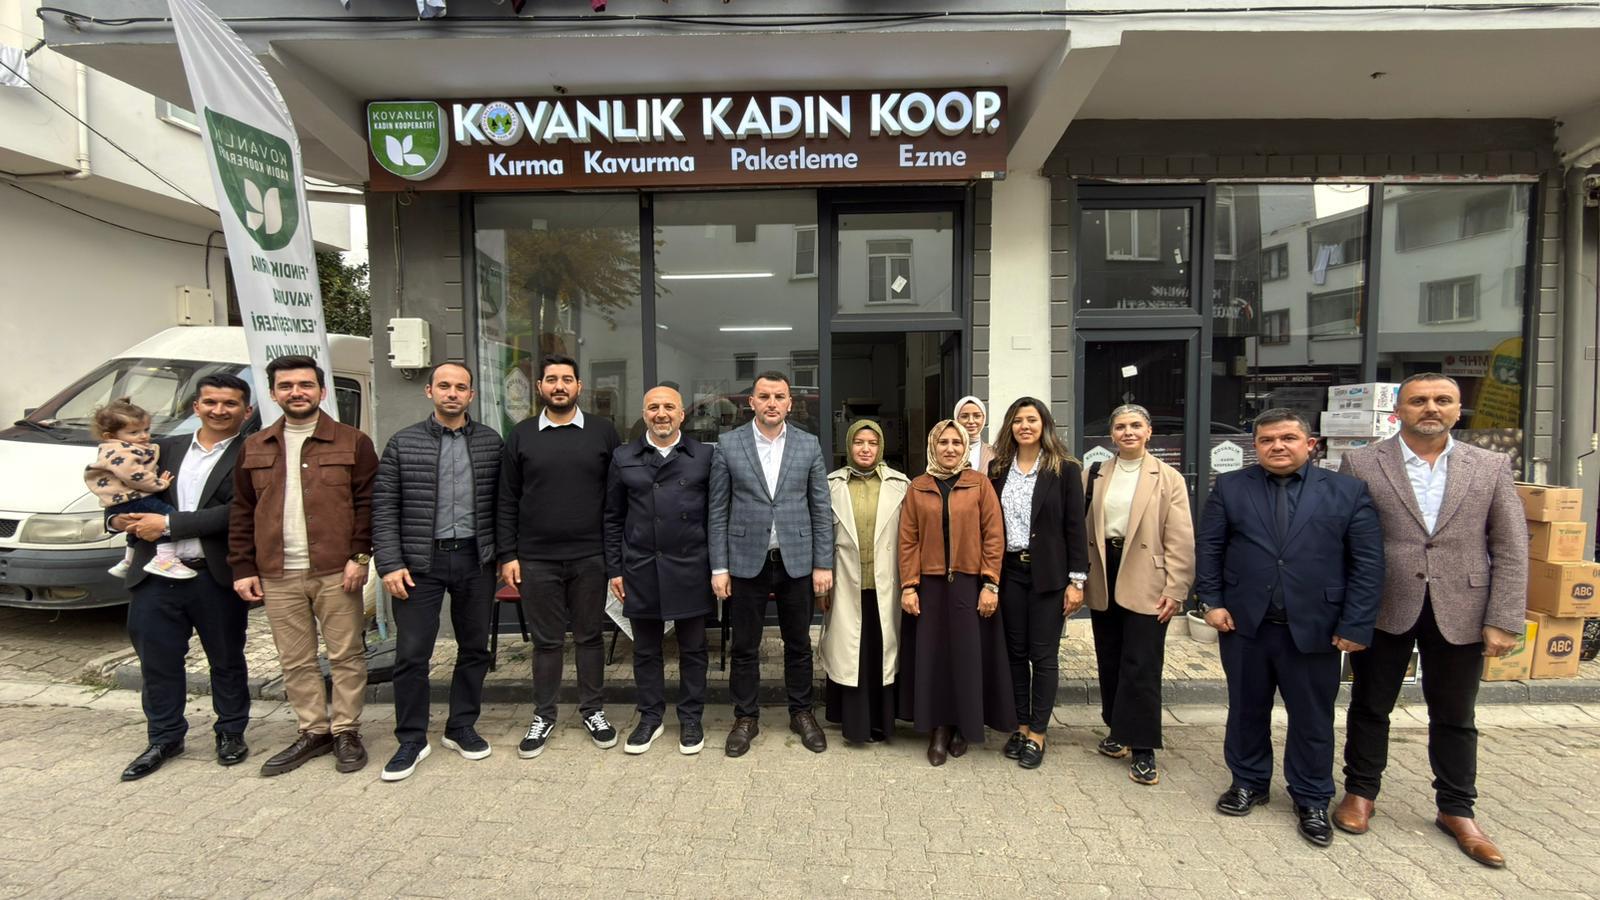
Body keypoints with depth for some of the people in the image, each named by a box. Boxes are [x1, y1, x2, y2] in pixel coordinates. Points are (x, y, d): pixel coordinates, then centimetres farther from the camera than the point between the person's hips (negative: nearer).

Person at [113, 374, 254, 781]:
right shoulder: (167, 448, 10)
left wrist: (167, 524, -16)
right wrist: (118, 518, -6)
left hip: (217, 578, -4)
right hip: (156, 577, 5)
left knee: (226, 660, 11)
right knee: (157, 660, 14)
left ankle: (231, 733, 28)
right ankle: (164, 737, 32)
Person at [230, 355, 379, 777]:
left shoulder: (353, 442, 0)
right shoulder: (254, 449, 12)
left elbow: (367, 503, -3)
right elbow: (241, 512, 13)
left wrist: (359, 556, -11)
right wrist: (243, 568, 6)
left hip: (336, 572, -4)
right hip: (277, 576, 4)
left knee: (346, 656, 4)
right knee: (295, 662, 12)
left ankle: (346, 732, 18)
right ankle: (313, 732, 26)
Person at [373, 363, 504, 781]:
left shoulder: (490, 442, 4)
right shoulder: (403, 443, 1)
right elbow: (384, 508, -1)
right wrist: (390, 564, -8)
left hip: (476, 560, 2)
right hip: (420, 562, -1)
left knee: (474, 648, 11)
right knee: (411, 653, 3)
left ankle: (461, 728, 28)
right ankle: (411, 739, 20)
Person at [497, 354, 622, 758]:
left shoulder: (603, 431, 1)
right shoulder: (521, 435, 4)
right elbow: (508, 501, 5)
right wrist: (508, 554, 0)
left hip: (590, 557, 0)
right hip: (536, 559, 1)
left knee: (589, 636, 12)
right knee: (546, 641, 11)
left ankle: (592, 709, 27)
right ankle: (543, 716, 27)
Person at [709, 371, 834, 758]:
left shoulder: (809, 445, 1)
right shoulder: (728, 445, -2)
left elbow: (821, 509, 2)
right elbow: (718, 511, 0)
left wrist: (823, 563, -2)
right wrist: (719, 567, -4)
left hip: (797, 561, 1)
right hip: (747, 562, -1)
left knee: (798, 644, 13)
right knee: (745, 647, 10)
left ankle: (801, 713, 32)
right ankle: (746, 717, 28)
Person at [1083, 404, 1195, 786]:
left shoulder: (1169, 479, -2)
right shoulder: (1094, 476, 8)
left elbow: (1180, 540, -6)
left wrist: (1175, 590, -11)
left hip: (1145, 583, -4)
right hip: (1103, 581, 4)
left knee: (1142, 667, -1)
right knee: (1110, 662, 14)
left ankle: (1143, 749, 10)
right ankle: (1118, 730, 30)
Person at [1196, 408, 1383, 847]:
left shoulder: (1348, 491, 0)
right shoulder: (1230, 487, 2)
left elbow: (1367, 562, -2)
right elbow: (1208, 548, 4)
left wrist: (1356, 625, -7)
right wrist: (1212, 601, -3)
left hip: (1315, 628, -1)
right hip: (1244, 623, 1)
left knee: (1313, 718, 11)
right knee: (1246, 710, 14)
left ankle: (1312, 800, 29)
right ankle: (1248, 782, 33)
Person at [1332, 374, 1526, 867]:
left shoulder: (1491, 467, 4)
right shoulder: (1360, 465, -3)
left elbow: (1510, 550, 2)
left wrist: (1504, 621, -4)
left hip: (1460, 613, 2)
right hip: (1382, 610, -1)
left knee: (1455, 718, 15)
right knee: (1370, 707, 12)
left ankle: (1457, 811, 32)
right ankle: (1360, 792, 29)